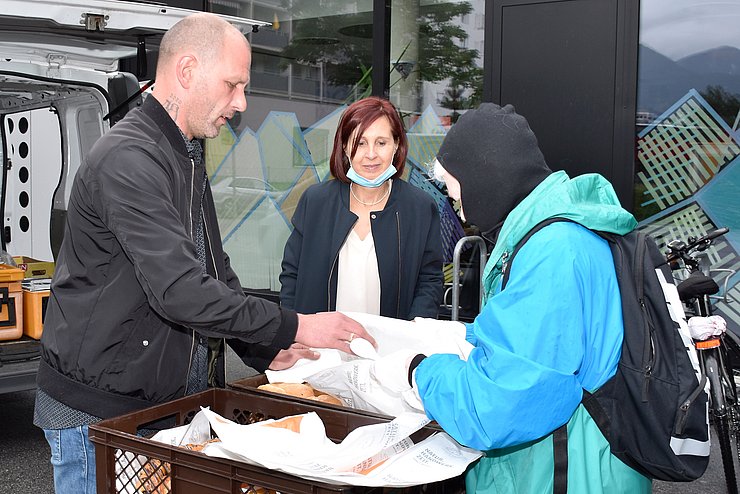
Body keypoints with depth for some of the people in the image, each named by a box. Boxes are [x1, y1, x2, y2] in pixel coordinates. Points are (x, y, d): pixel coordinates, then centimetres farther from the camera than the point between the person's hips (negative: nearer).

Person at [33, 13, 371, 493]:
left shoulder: (187, 158, 13)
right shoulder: (128, 159, -21)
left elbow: (214, 270, 16)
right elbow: (178, 289, -30)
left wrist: (267, 352, 4)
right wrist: (294, 327, -25)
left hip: (167, 400, 9)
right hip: (99, 411, -9)